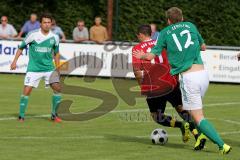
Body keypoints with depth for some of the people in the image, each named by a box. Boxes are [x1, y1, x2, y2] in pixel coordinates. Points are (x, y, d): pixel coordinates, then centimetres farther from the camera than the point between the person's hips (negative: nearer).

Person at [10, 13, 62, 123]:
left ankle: (54, 114, 5)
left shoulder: (54, 37, 1)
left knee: (57, 88, -10)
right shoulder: (33, 35, -9)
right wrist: (15, 61, -2)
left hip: (49, 68, 3)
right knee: (27, 90, -10)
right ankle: (21, 116, 4)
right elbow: (21, 47, 3)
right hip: (33, 69, -3)